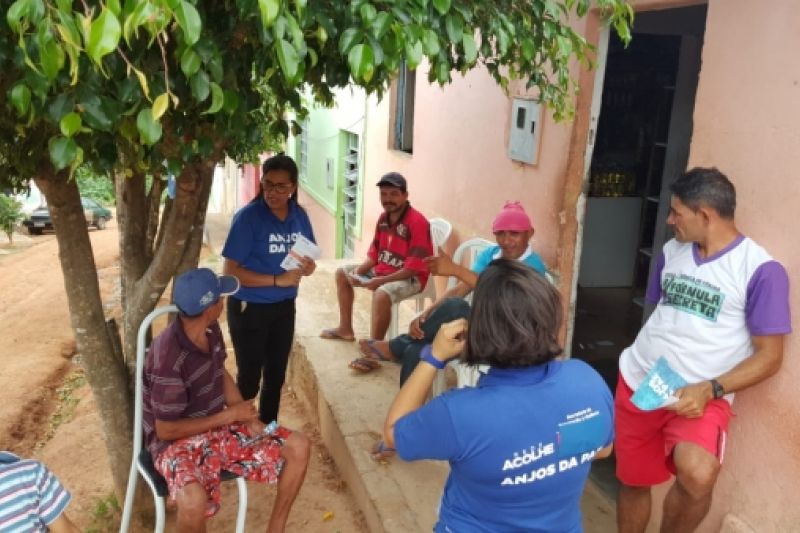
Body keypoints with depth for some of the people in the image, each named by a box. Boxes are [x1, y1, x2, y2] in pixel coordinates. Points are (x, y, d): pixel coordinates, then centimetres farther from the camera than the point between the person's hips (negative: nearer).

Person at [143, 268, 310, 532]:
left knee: (298, 448, -2)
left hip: (219, 425, 7)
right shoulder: (168, 359, -30)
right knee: (194, 502, -38)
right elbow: (165, 430, -22)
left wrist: (249, 418, -2)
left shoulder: (211, 331, -6)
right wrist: (230, 415, -18)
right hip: (177, 441, -7)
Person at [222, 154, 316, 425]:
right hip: (249, 308, -5)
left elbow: (309, 264, 7)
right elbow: (230, 271, -20)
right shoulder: (248, 217, -18)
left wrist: (307, 267, -17)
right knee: (249, 379, 5)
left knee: (276, 375, 19)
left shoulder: (300, 216, -1)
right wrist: (277, 280, -26)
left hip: (284, 307, 6)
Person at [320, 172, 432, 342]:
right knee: (342, 273, 13)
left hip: (410, 278, -9)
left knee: (382, 294, -38)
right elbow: (374, 253, 10)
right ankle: (345, 328, 21)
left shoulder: (417, 222, -24)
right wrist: (358, 271, -9)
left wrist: (381, 281, -29)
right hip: (382, 269, 9)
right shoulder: (383, 218, 3)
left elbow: (414, 267, -26)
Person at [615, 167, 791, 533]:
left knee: (697, 476, -31)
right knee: (633, 481, 14)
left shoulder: (760, 269, -12)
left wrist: (709, 390, -22)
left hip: (699, 397, -5)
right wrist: (642, 366, 13)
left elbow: (769, 357, -10)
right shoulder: (672, 251, 6)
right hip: (637, 384, 5)